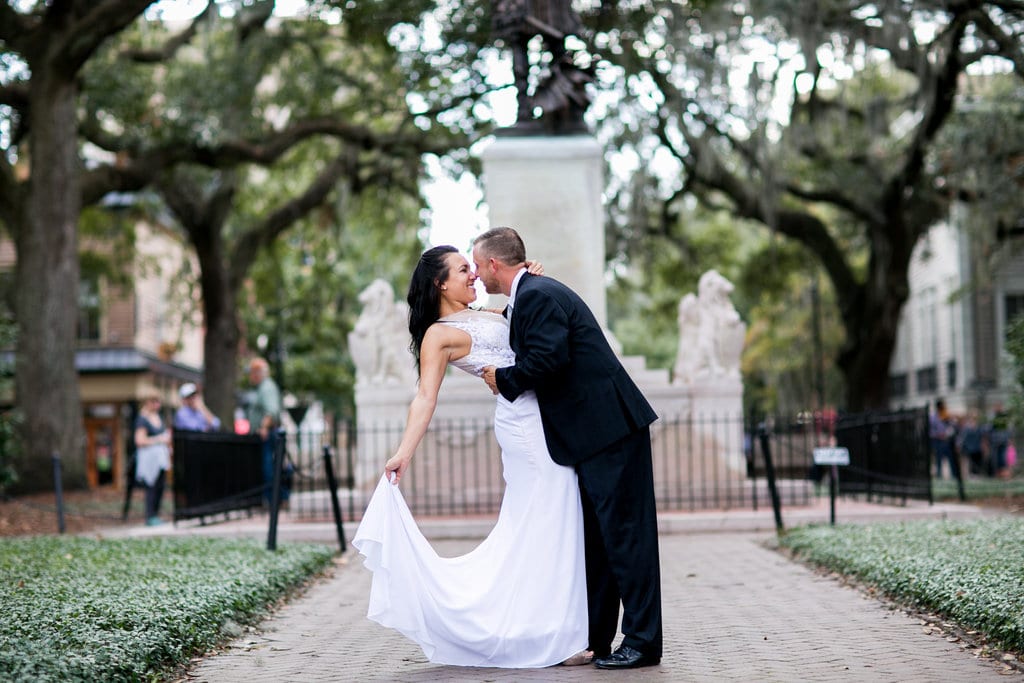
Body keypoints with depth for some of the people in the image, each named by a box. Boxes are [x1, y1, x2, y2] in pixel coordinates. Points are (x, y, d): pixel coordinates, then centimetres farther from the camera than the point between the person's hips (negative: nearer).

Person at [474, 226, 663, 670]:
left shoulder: (537, 296, -14)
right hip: (596, 435, 11)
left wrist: (503, 379, -10)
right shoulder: (529, 295, 19)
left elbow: (549, 357, -24)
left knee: (624, 533, -7)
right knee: (593, 538, 13)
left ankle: (642, 641, -3)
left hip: (610, 430, -11)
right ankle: (593, 639, 20)